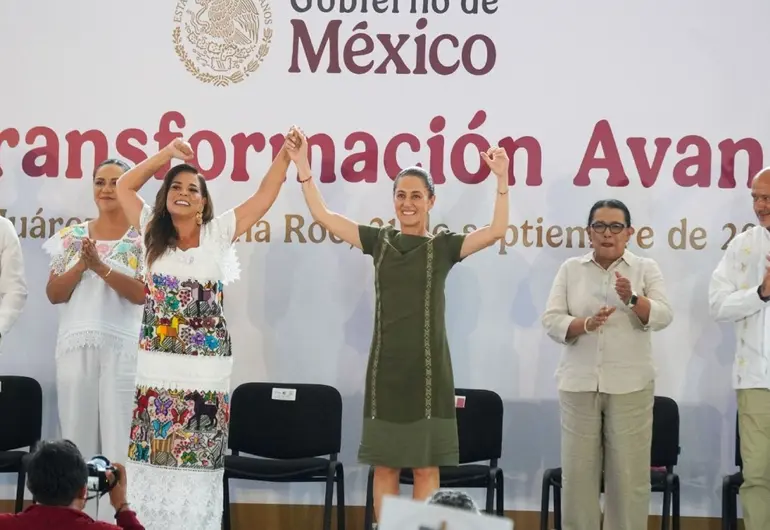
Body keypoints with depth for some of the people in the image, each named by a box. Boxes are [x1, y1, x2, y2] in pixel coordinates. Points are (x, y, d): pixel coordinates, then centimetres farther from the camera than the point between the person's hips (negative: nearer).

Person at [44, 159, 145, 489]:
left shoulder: (143, 238, 2)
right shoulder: (71, 236, 12)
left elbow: (142, 293, -9)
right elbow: (53, 294, 7)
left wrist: (101, 267, -19)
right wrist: (81, 266, -9)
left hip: (124, 347, -3)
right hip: (76, 345, 3)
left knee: (120, 435, -5)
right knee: (76, 431, 4)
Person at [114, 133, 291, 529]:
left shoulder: (218, 234, 4)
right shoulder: (153, 232, 10)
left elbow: (264, 197, 4)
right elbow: (124, 187, 17)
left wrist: (285, 156, -2)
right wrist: (165, 155, 8)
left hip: (206, 368, -2)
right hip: (157, 366, 2)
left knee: (198, 460, 0)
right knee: (152, 457, 2)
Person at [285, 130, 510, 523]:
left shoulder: (443, 246, 3)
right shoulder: (379, 240, 9)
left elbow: (496, 230, -8)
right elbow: (323, 216, 8)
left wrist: (502, 179, -15)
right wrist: (302, 165, 2)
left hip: (427, 366, -2)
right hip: (385, 365, 2)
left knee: (425, 466, 1)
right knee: (384, 465, 6)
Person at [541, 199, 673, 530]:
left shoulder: (646, 269, 5)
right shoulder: (570, 269, 8)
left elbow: (662, 316, -7)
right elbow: (551, 320, 0)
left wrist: (632, 298, -25)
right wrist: (587, 324, -18)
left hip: (629, 385, -1)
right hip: (578, 384, 1)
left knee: (629, 472, 1)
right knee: (578, 471, 3)